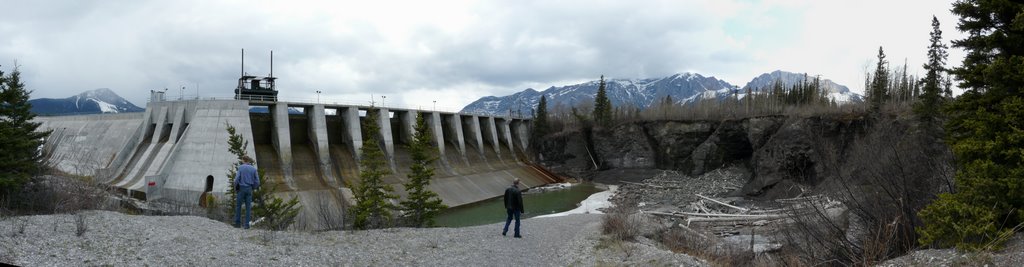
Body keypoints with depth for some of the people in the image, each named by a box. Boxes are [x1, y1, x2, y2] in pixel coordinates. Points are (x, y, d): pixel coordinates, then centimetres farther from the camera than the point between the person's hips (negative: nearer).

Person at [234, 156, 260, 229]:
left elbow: (237, 179, -11)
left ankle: (237, 223, 9)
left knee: (238, 206, 9)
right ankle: (247, 224, -1)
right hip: (249, 190, 2)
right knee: (248, 207, 3)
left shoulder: (240, 168, -3)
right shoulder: (253, 169, 4)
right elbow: (257, 182, 0)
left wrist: (236, 188, 3)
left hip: (241, 189, -2)